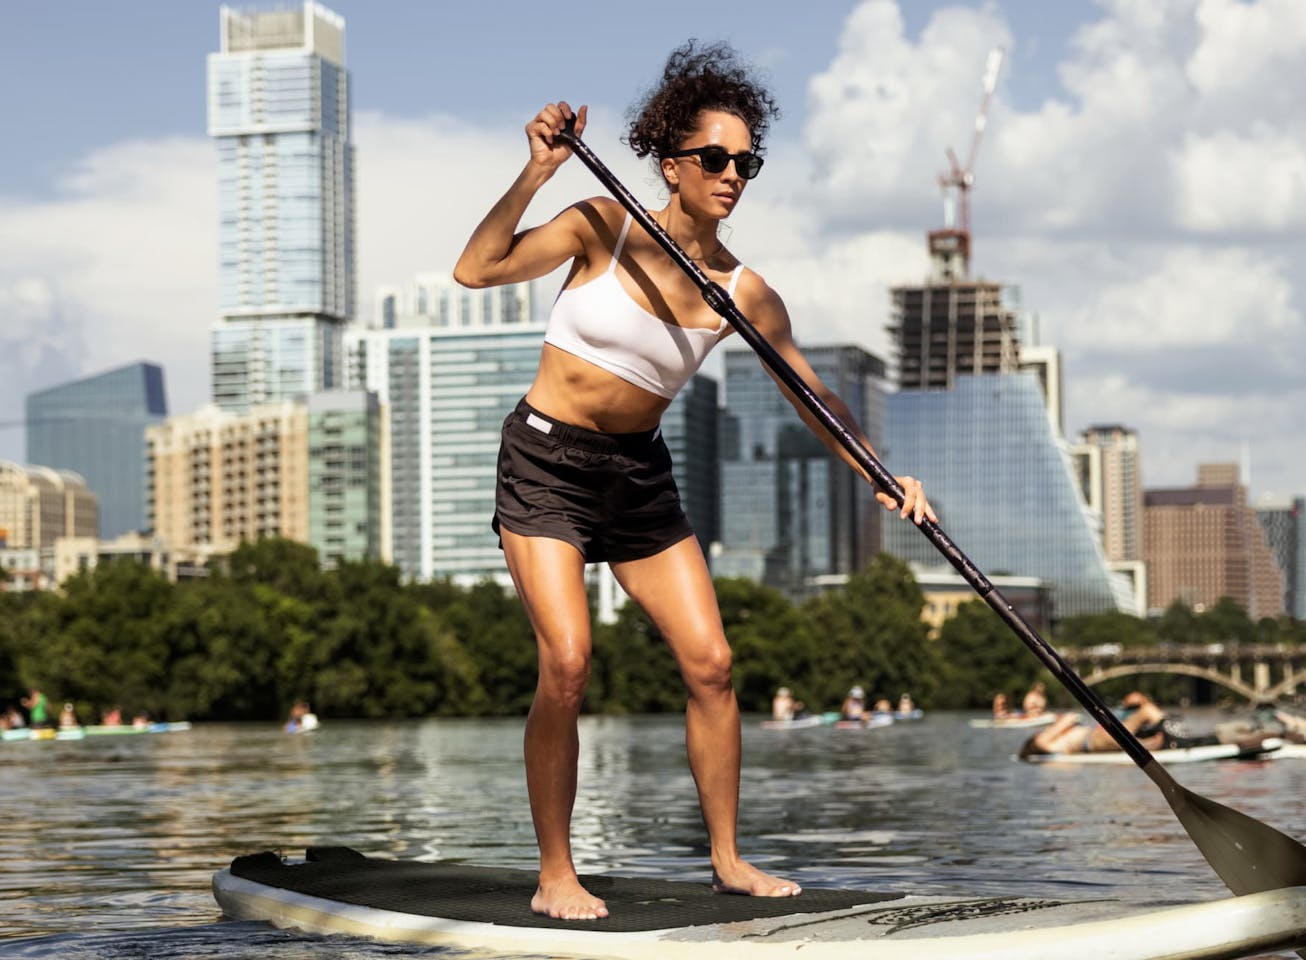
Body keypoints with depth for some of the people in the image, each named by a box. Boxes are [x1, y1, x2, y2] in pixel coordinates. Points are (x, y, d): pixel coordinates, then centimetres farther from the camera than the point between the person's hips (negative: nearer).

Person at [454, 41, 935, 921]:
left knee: (710, 660, -2)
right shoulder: (603, 227, -11)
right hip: (545, 462, -4)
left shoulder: (742, 294, -4)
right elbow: (477, 269, -18)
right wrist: (535, 175, -27)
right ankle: (555, 874, -5)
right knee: (567, 662, -17)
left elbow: (814, 395, 1)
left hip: (640, 476, 4)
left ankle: (728, 859, 13)